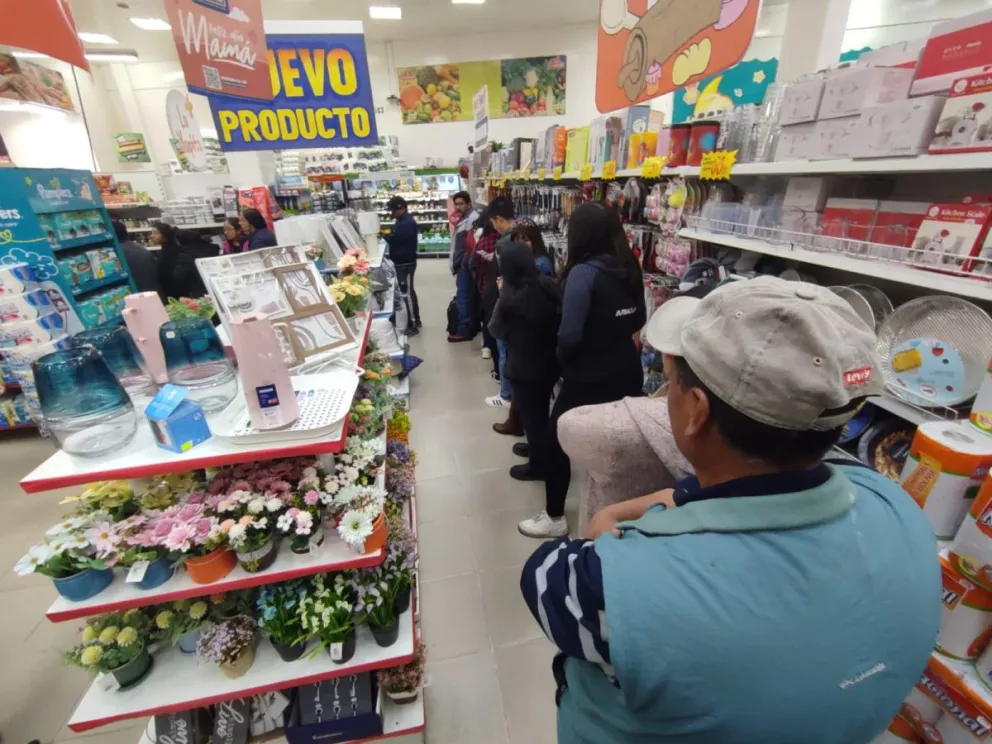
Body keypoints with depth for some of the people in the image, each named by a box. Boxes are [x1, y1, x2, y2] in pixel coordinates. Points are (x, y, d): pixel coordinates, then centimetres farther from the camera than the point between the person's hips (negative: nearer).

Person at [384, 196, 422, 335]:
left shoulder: (407, 223, -19)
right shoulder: (403, 221, 14)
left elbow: (394, 239, -22)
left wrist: (384, 234, -6)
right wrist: (387, 234, -1)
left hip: (405, 263, -11)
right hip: (402, 262, 11)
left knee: (406, 293, -5)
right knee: (409, 291, 16)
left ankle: (412, 325, 2)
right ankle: (416, 320, 27)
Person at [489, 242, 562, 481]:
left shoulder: (511, 296, -23)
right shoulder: (549, 285, -6)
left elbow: (497, 330, -8)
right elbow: (558, 319, 6)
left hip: (525, 367, -7)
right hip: (549, 361, 7)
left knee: (529, 413, 11)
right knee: (540, 410, 25)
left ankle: (538, 465, 28)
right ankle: (539, 448, 47)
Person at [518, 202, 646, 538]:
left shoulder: (583, 273, -20)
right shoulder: (630, 268, 2)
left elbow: (569, 335, -24)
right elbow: (638, 321, 13)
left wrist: (562, 358, -5)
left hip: (589, 379, -7)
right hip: (627, 372, 7)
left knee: (556, 442, 11)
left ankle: (554, 518, 25)